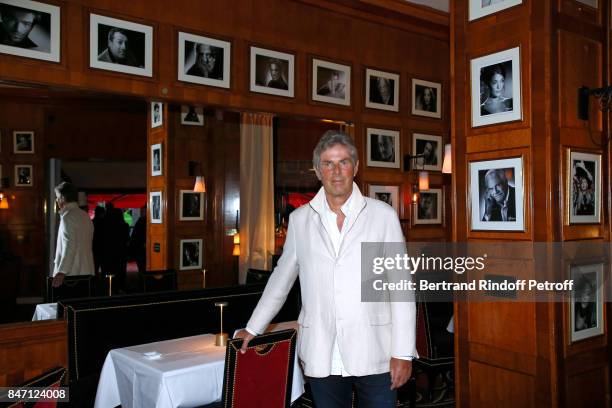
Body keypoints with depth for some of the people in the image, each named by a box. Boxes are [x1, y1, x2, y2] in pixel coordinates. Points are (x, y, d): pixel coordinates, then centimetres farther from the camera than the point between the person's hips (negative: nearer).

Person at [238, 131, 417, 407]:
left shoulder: (383, 215, 0)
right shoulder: (299, 219, 6)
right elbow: (280, 280, 15)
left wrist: (403, 353, -4)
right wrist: (253, 329, 17)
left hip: (373, 354, -1)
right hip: (321, 356, 2)